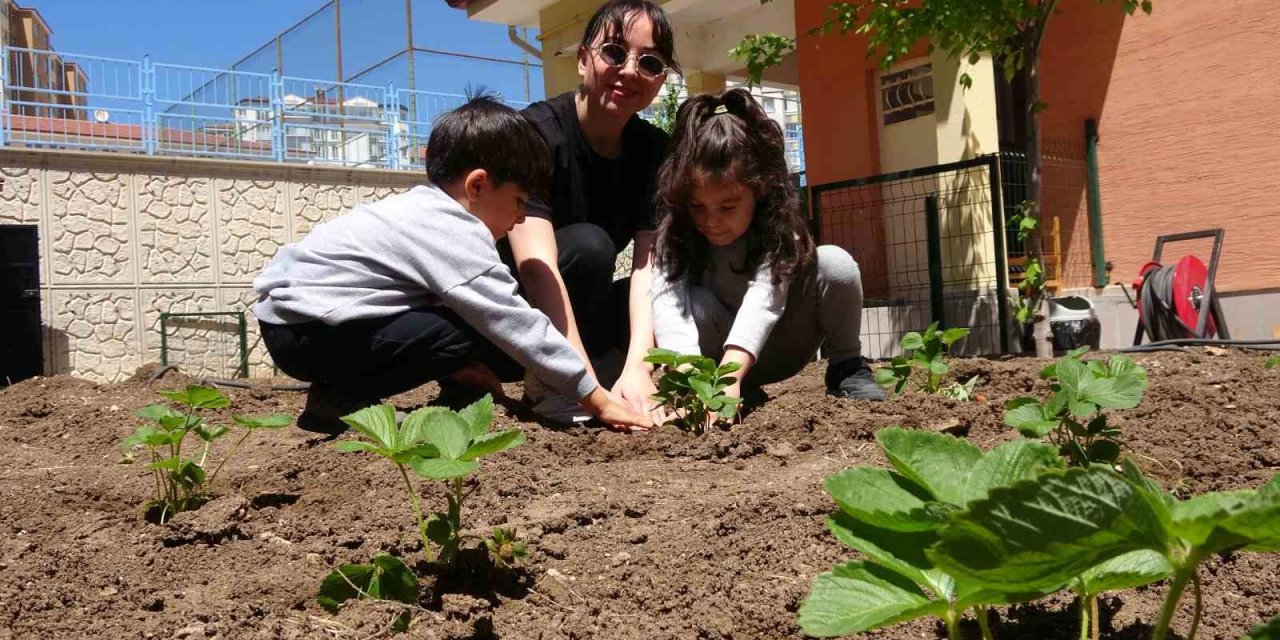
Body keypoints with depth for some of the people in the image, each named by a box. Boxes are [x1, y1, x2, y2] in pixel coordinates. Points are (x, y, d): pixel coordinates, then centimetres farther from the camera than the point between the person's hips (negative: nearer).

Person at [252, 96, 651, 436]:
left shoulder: (422, 209, 10)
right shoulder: (455, 235, -19)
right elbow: (516, 325, -20)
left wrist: (446, 362, 1)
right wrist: (597, 399, -15)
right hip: (303, 327, -10)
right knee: (464, 335, -22)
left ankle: (342, 392, 10)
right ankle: (338, 402, -9)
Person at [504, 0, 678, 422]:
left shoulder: (654, 149, -5)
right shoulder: (537, 132, -22)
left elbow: (649, 265, -16)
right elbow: (537, 266, -34)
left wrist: (636, 368, -33)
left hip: (578, 314, 6)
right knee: (588, 244, -31)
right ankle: (547, 388, -17)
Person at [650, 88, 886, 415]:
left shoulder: (778, 221, -24)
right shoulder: (677, 230, -20)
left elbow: (766, 294, -40)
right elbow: (668, 298, -37)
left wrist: (729, 373, -57)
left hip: (776, 348, 0)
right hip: (717, 352, 1)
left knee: (836, 263, -25)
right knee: (695, 304, -34)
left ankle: (846, 366, -6)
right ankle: (745, 393, -13)